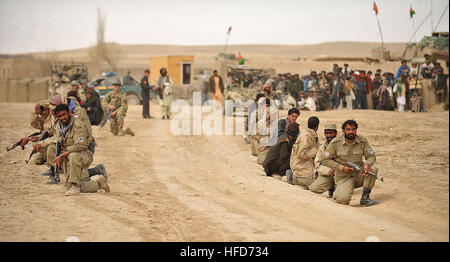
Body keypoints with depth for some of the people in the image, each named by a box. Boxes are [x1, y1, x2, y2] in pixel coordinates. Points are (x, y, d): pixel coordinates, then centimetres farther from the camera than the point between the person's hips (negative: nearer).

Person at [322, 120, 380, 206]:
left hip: (358, 174, 3)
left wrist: (367, 164, -24)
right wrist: (342, 168, -17)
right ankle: (339, 189, 13)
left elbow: (371, 156, 1)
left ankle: (365, 197, -11)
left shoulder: (362, 141, -5)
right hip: (343, 177, -3)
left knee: (373, 169, -26)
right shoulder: (335, 143, -10)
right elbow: (326, 160, -6)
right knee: (343, 200, -27)